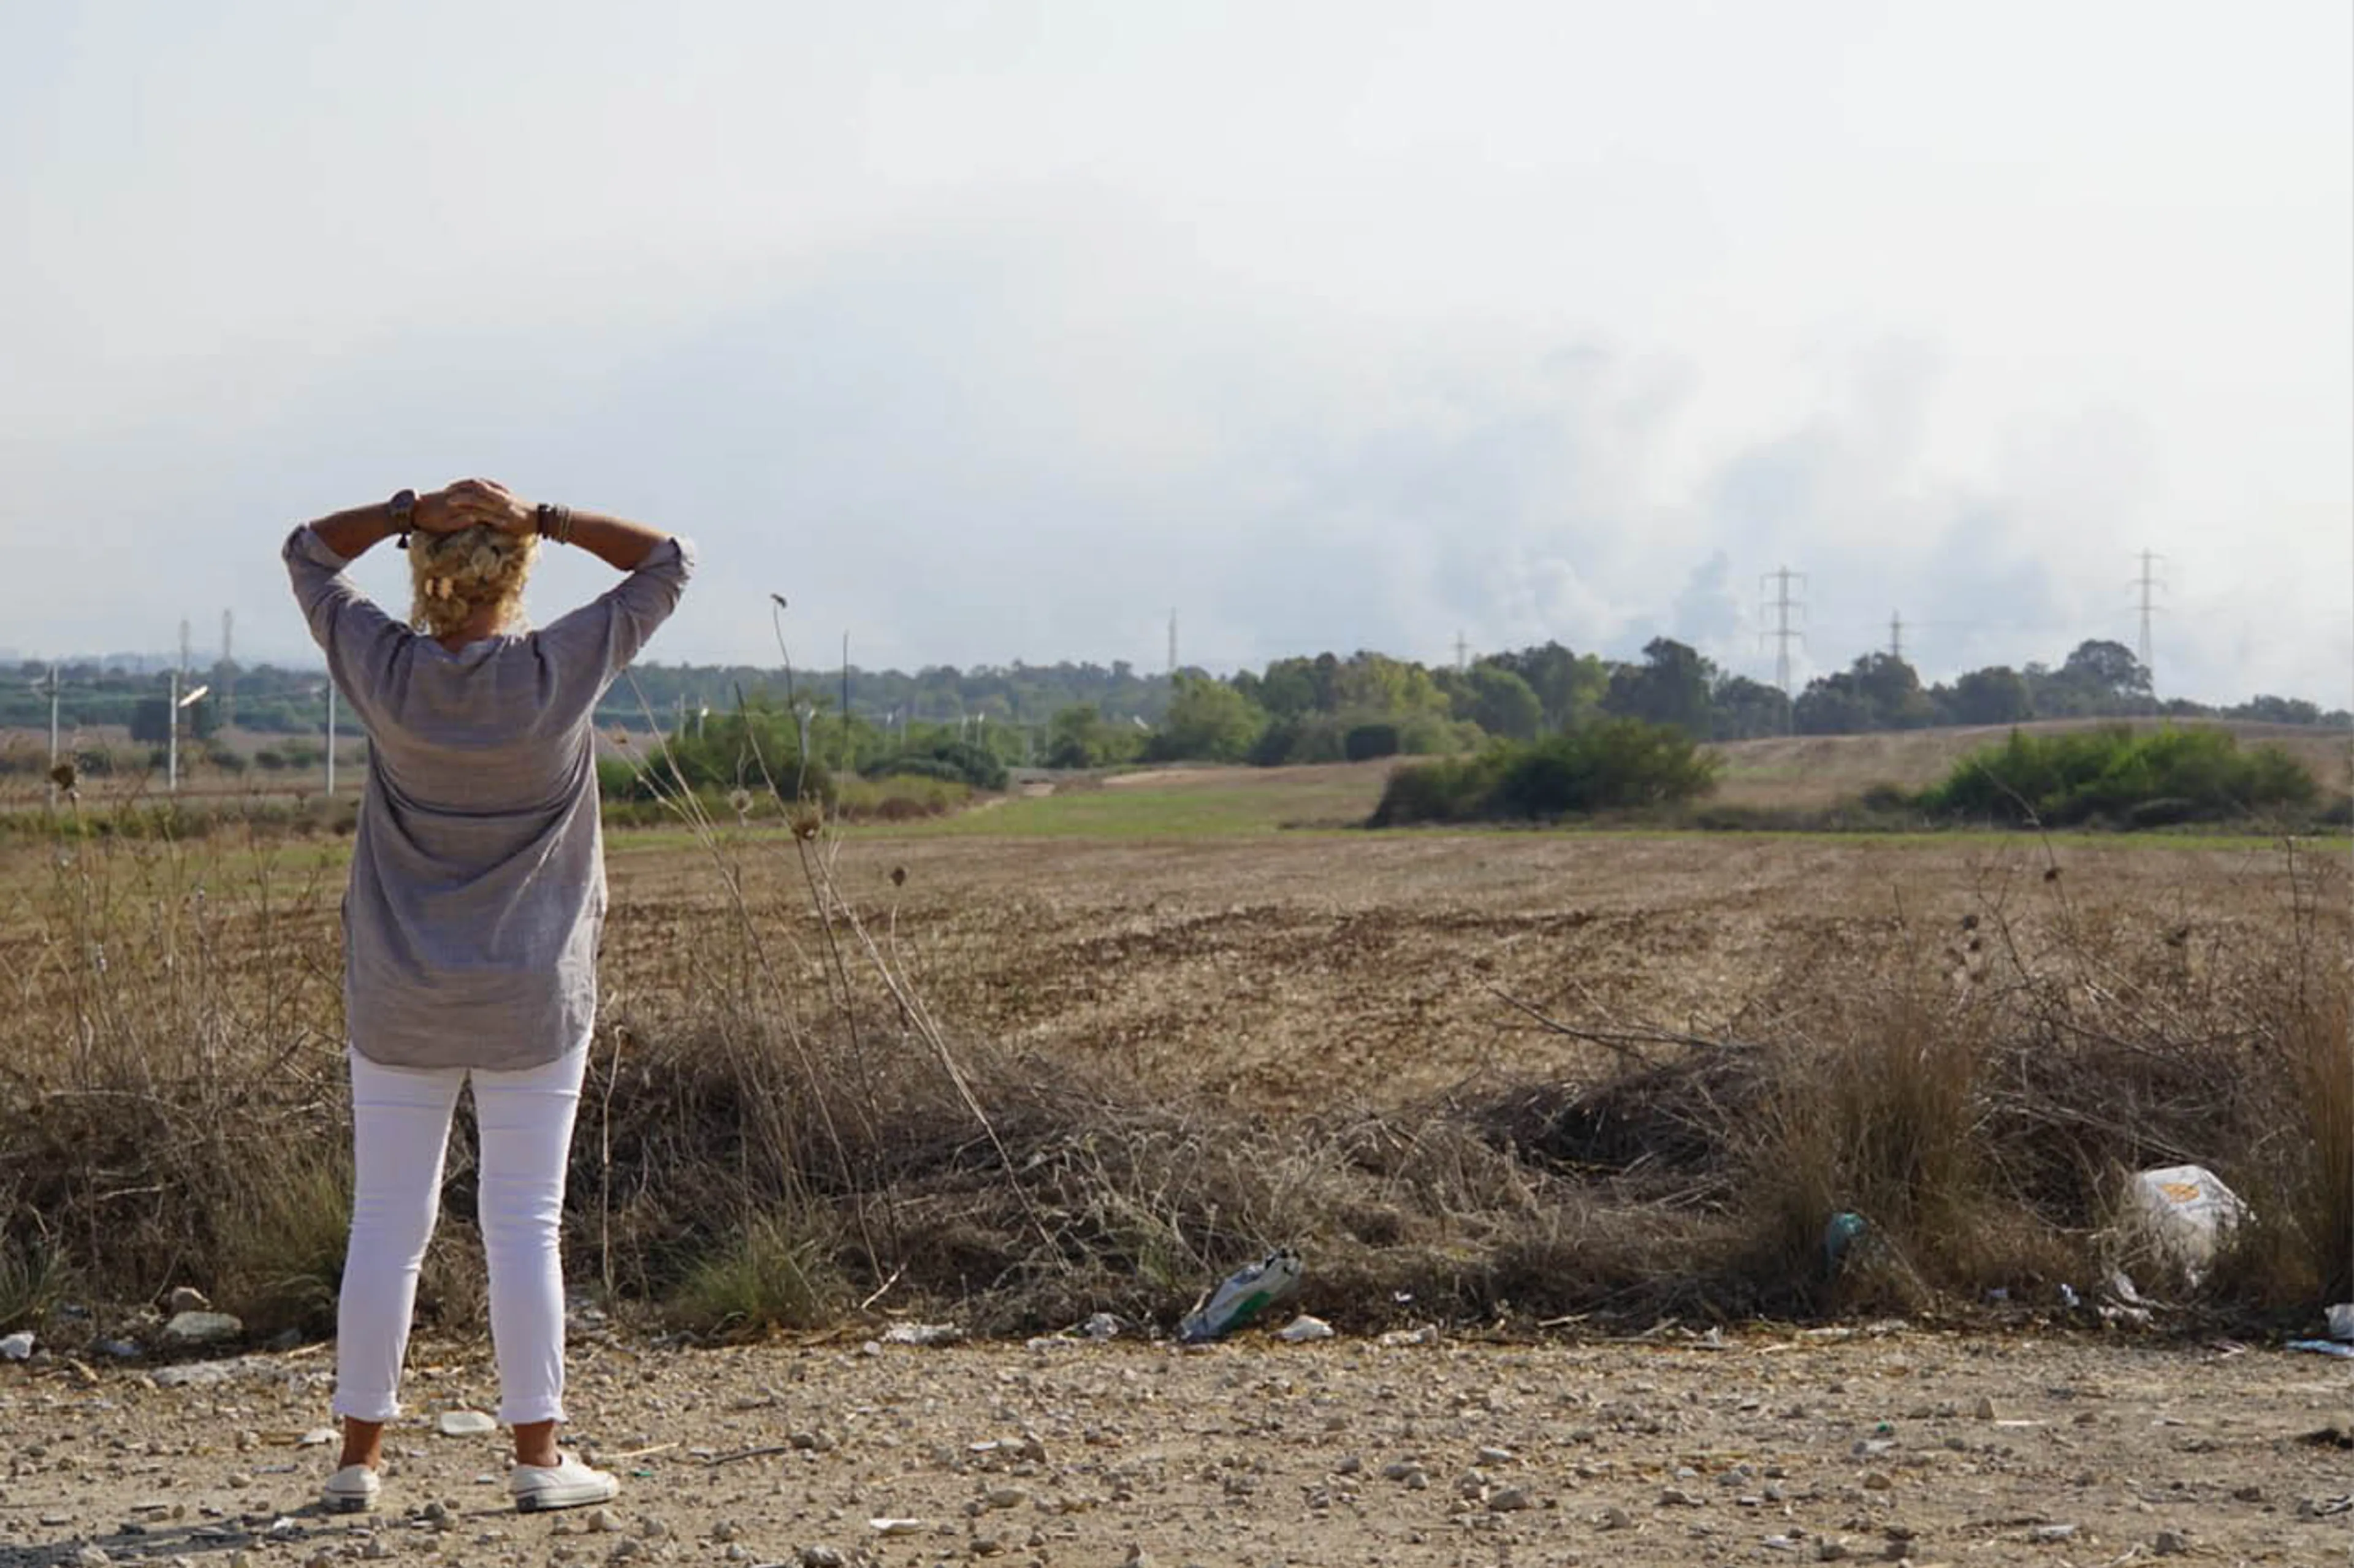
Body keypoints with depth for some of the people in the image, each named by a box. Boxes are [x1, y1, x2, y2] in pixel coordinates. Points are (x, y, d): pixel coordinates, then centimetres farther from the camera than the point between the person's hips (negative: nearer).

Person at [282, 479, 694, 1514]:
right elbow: (668, 561, 1)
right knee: (524, 1227, 3)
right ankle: (539, 1456, 6)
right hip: (531, 1002, -2)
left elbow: (307, 551, 10)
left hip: (398, 1005, 2)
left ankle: (358, 1456, 15)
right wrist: (547, 523, -8)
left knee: (386, 1226, 8)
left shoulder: (385, 672, -6)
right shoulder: (563, 671, -10)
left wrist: (414, 512, -5)